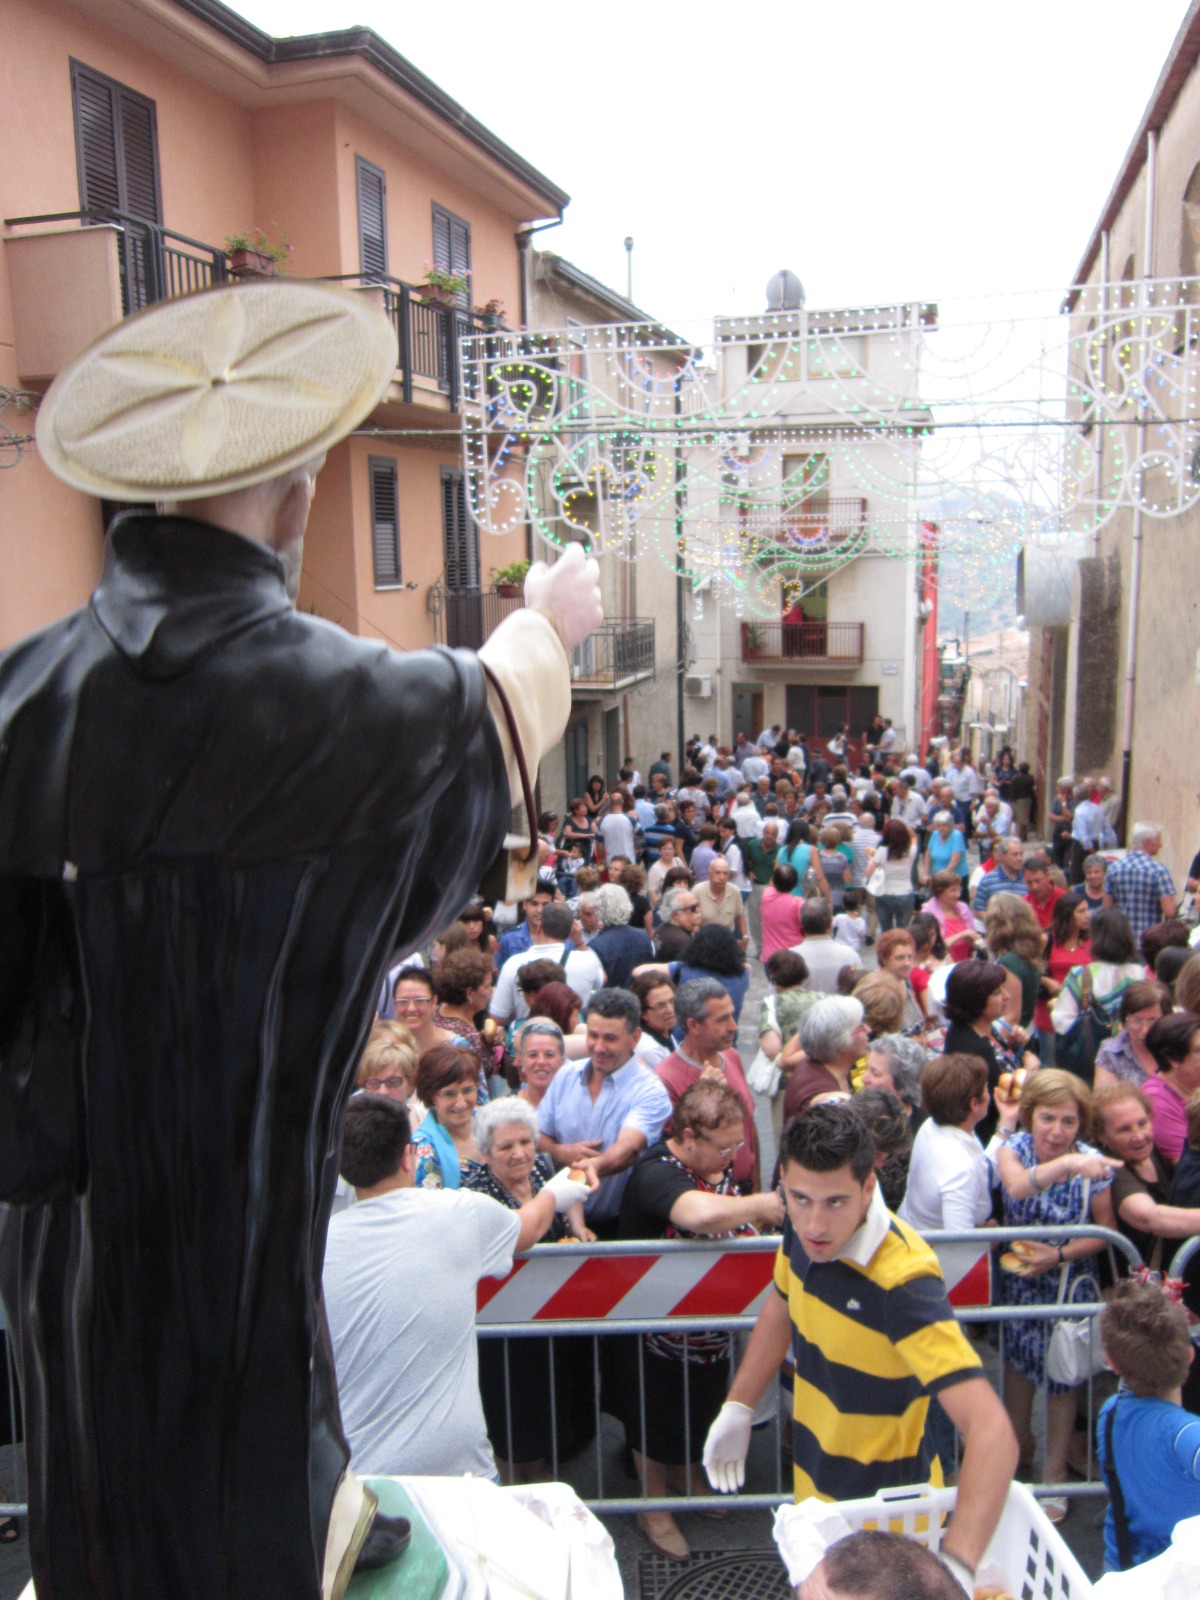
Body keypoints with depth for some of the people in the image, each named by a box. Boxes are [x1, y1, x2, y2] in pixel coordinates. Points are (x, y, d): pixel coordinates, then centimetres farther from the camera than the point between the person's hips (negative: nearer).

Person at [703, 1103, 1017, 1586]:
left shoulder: (901, 1280, -34)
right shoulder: (803, 1230, -13)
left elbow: (991, 1431, -40)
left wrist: (955, 1567, -50)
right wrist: (737, 1408, 7)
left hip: (882, 1516, -6)